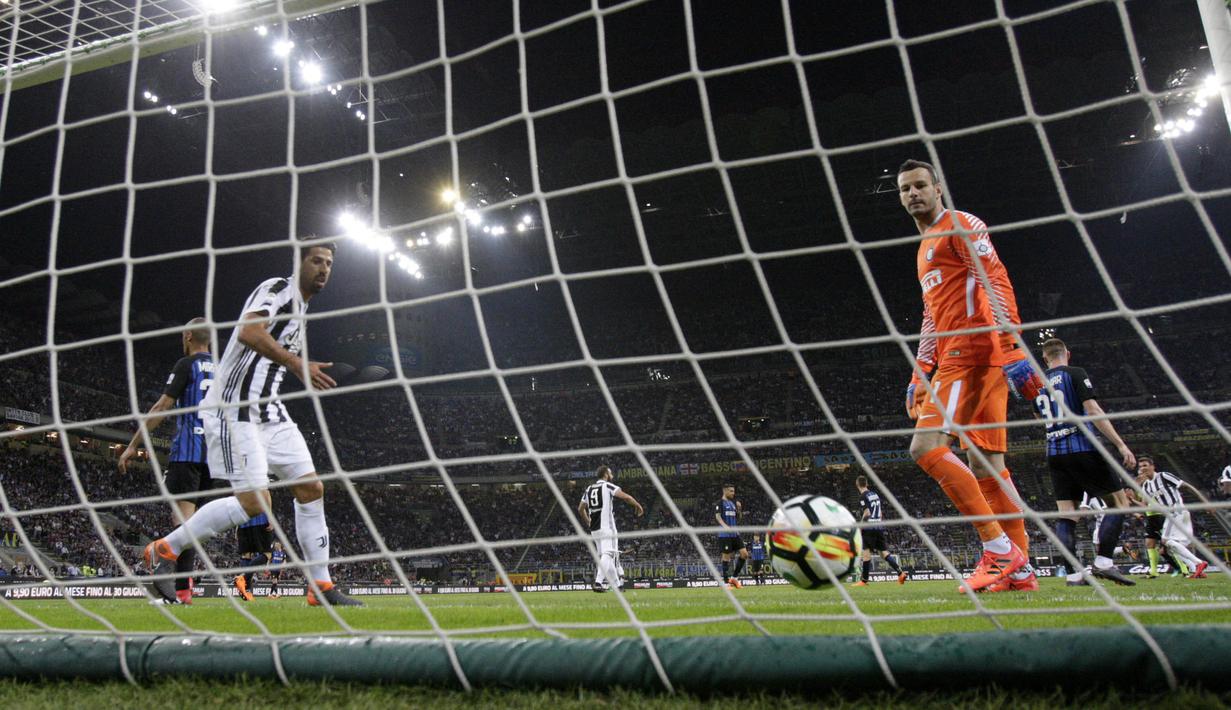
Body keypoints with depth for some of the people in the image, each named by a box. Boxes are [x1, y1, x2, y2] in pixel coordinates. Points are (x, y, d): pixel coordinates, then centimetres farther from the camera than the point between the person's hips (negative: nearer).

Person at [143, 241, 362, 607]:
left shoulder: (301, 308, 21)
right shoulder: (277, 287, -8)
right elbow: (249, 332, -27)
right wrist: (298, 364, -32)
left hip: (268, 409, 10)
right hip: (235, 408, -10)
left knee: (311, 488, 2)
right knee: (255, 501, -14)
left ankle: (321, 587, 6)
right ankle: (164, 549, 6)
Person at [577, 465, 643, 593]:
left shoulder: (588, 489, 15)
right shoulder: (608, 486, -3)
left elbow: (580, 509, 19)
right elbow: (626, 497, -11)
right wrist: (638, 506, 3)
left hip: (594, 530, 7)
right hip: (606, 527, -7)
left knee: (604, 555, 12)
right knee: (607, 555, -12)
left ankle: (617, 584, 17)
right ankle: (598, 582, -27)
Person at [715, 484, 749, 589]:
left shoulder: (733, 503, 16)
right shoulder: (720, 503, -4)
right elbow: (717, 516, -15)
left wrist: (739, 509, 2)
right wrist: (725, 526, -31)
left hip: (735, 534, 7)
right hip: (725, 534, -7)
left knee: (744, 554, -1)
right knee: (726, 557, -3)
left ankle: (734, 577, 10)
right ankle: (726, 582, 5)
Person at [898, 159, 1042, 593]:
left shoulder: (961, 226, -1)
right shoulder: (926, 248, 27)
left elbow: (996, 282, -14)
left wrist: (1010, 345, -25)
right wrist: (919, 376, 23)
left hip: (971, 350, -10)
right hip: (957, 356, 10)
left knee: (926, 446, -18)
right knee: (983, 463, 7)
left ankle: (999, 547, -13)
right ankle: (1019, 570, 11)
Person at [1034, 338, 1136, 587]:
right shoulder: (1076, 374, -2)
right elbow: (1093, 412, -11)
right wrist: (1121, 445, -11)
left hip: (1055, 454, 5)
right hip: (1083, 449, -5)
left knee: (1066, 515, 4)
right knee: (1118, 503, 4)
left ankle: (1073, 573, -5)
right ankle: (1103, 562, -9)